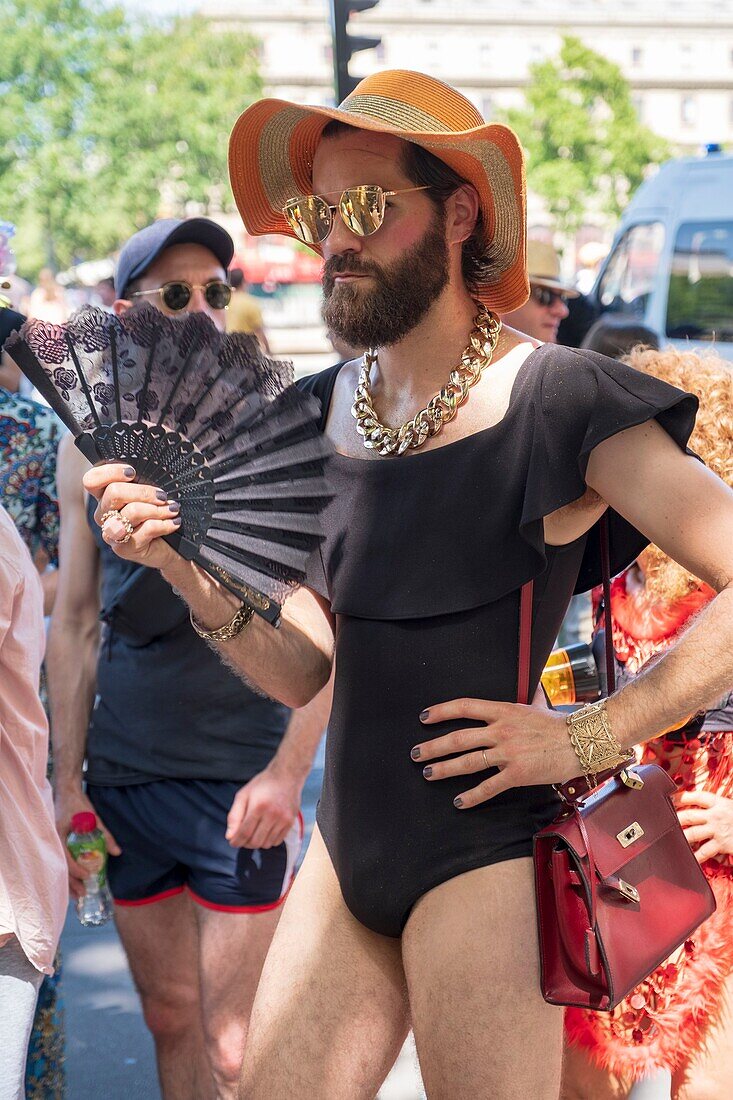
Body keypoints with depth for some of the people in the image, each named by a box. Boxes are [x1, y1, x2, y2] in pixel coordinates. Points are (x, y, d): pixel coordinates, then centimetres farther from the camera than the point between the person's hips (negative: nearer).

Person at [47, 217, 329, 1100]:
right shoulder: (89, 446, 7)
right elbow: (73, 623, 11)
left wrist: (288, 771, -17)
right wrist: (67, 786, 7)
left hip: (239, 778, -4)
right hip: (124, 778, 4)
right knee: (169, 1018, 13)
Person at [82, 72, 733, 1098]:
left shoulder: (551, 400, -13)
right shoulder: (326, 413, 9)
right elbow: (300, 668, 7)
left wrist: (591, 734, -16)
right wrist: (182, 562, -8)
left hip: (482, 853, -6)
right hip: (347, 851, 6)